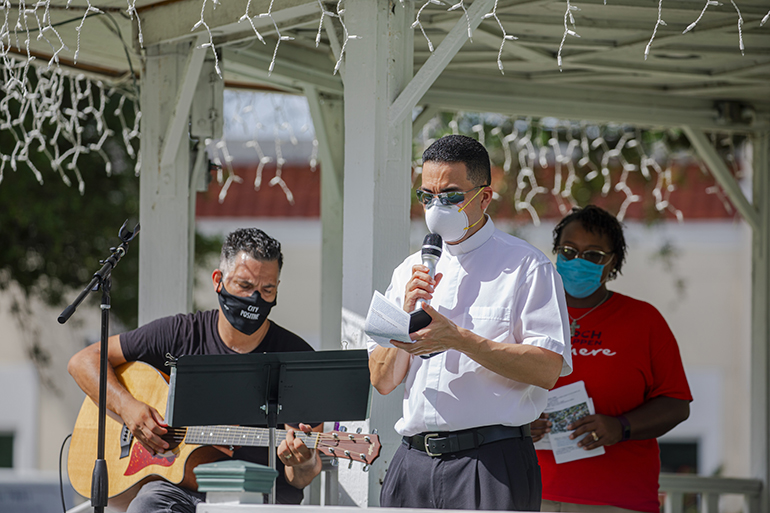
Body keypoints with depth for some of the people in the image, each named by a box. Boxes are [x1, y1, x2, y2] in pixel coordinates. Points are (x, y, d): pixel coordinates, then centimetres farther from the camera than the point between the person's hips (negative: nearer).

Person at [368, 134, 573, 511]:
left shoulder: (527, 267, 1)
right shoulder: (411, 271, 17)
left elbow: (548, 370, -11)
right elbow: (381, 381, 12)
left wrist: (457, 338, -16)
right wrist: (407, 315, -5)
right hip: (414, 463, 5)